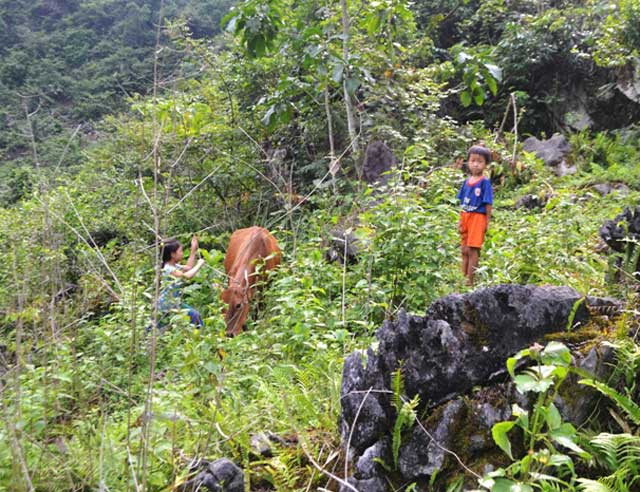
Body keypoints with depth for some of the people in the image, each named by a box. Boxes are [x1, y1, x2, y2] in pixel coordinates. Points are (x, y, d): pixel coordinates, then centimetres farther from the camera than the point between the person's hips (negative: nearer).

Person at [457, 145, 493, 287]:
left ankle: (470, 281, 2)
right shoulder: (467, 181, 9)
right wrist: (461, 220, 12)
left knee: (473, 251, -4)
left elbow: (488, 203, -9)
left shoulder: (485, 182, -8)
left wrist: (487, 221, -12)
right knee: (464, 251, 12)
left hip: (478, 217, -6)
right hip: (466, 217, 6)